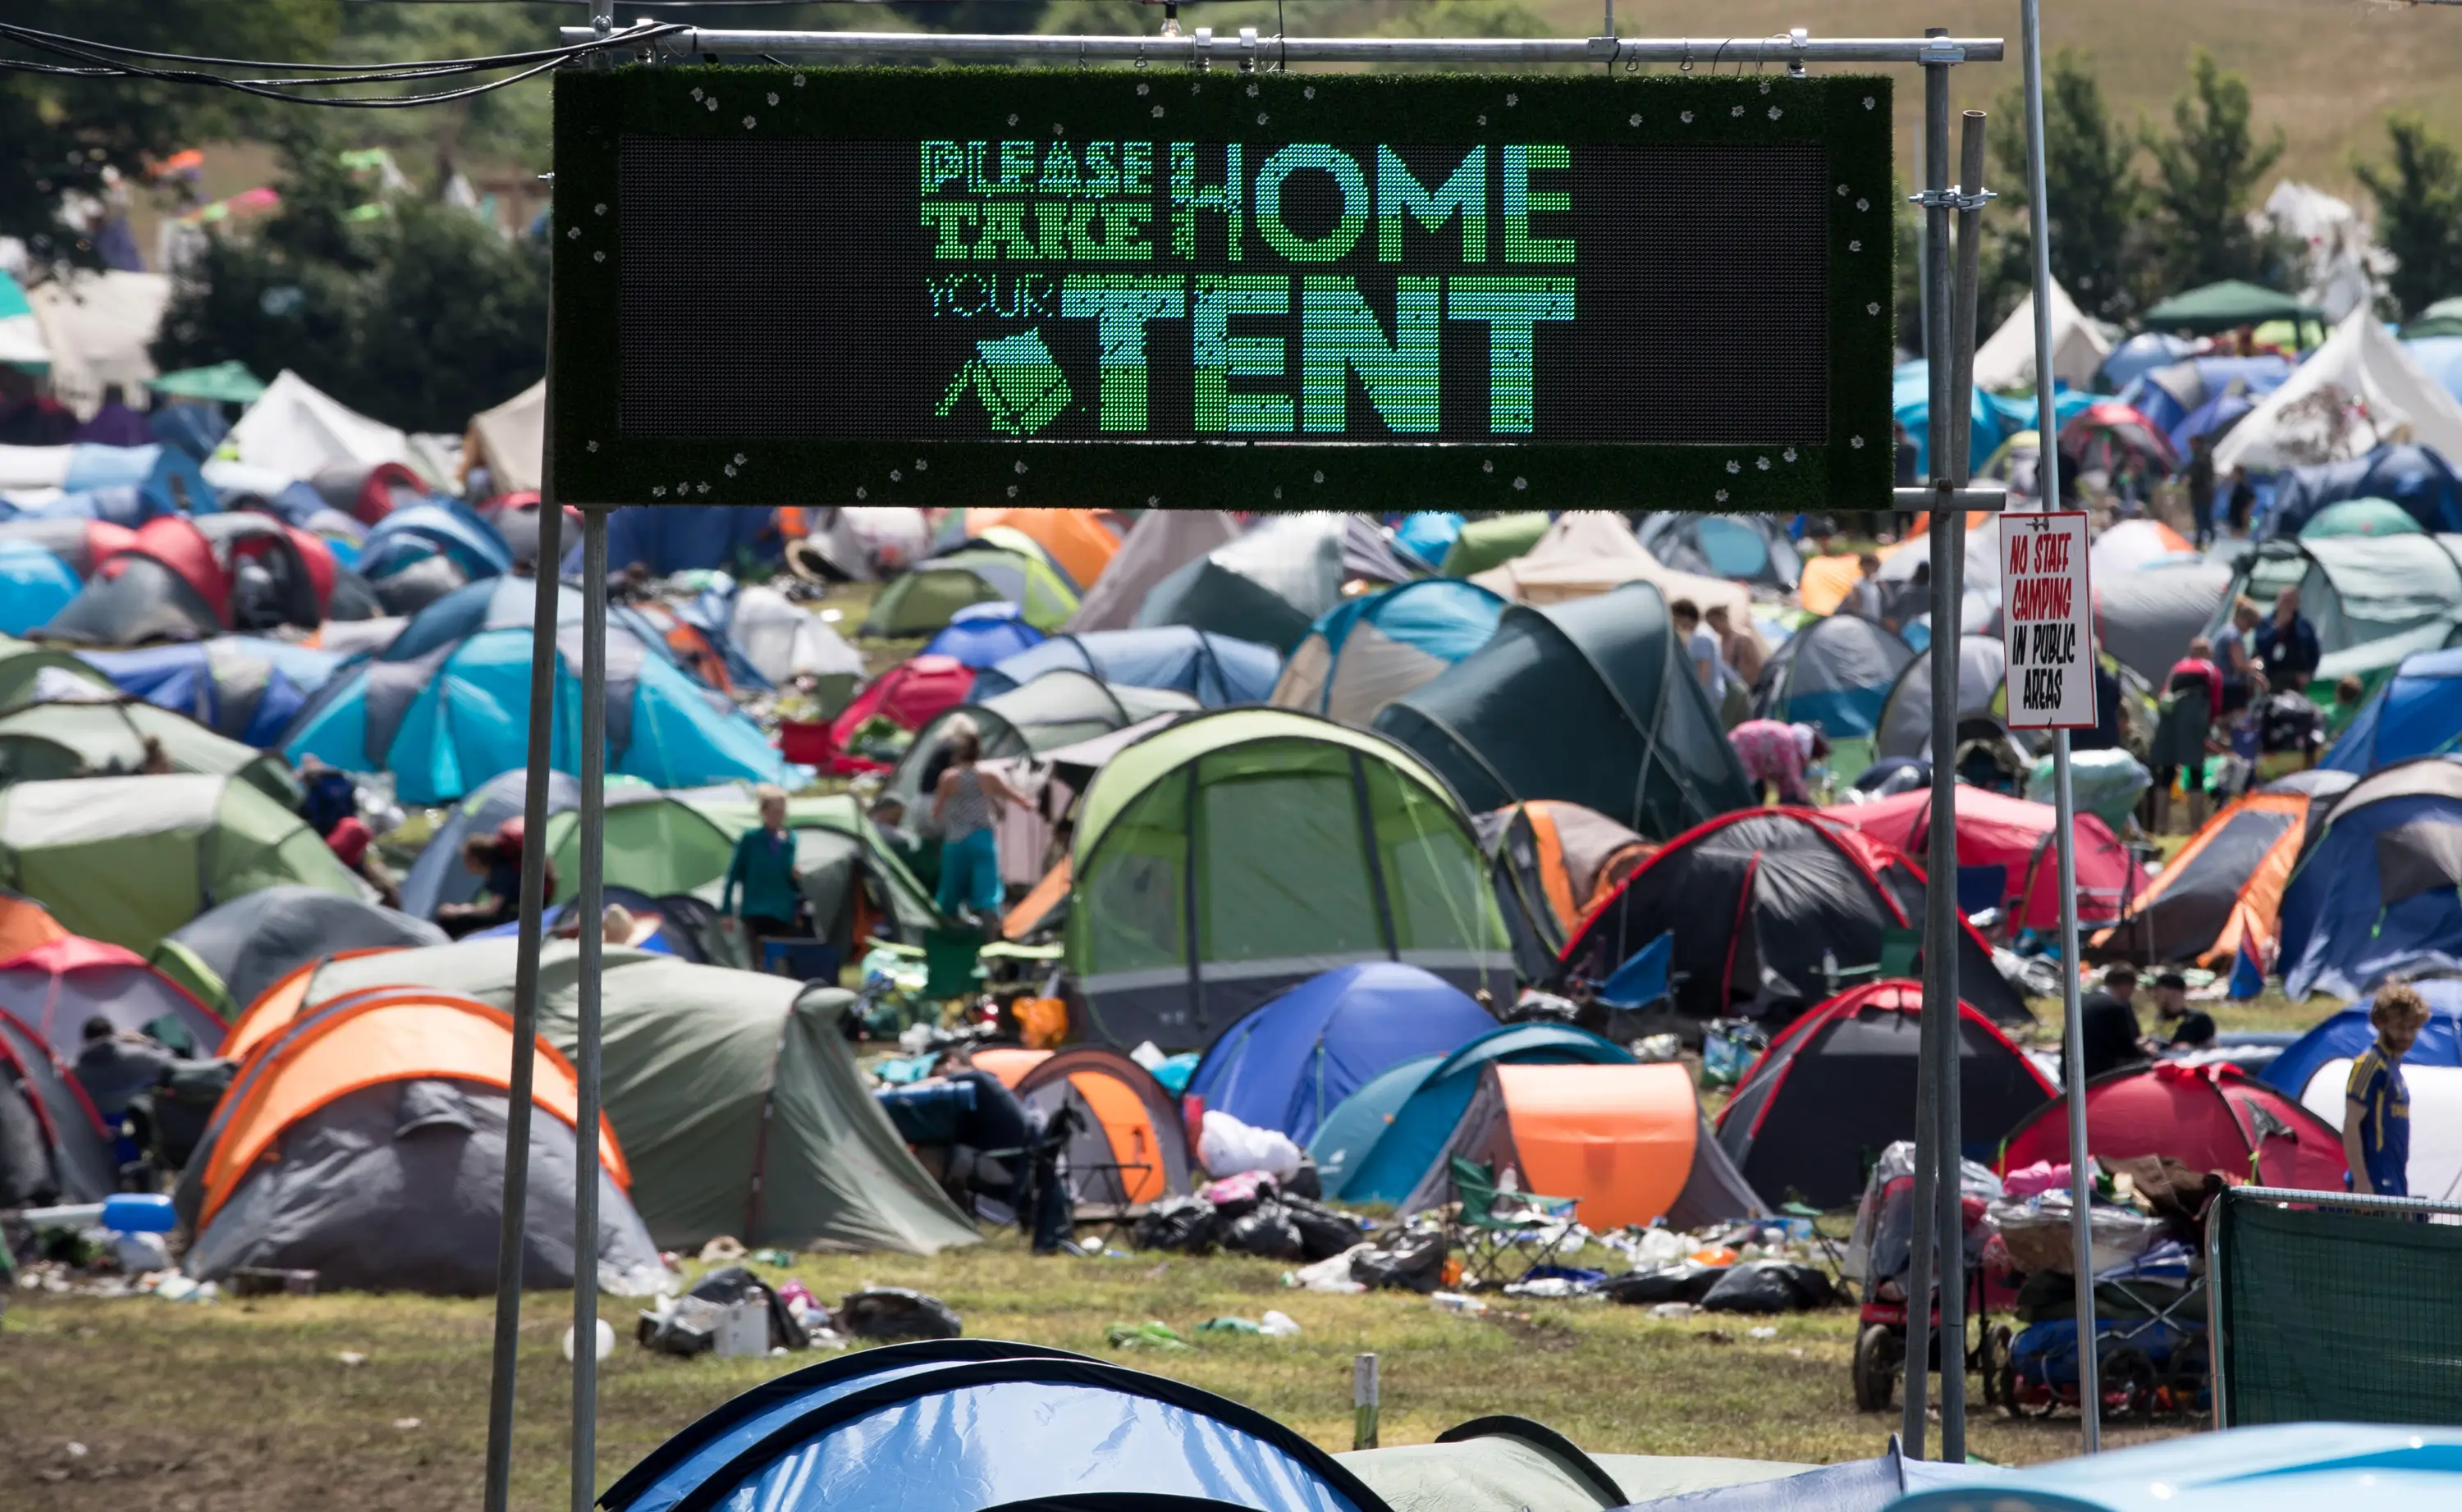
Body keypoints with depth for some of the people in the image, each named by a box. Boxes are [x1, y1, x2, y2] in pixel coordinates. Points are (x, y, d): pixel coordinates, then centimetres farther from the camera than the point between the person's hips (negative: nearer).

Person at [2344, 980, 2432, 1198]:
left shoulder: (2393, 1065, 18)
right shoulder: (2370, 1064, -9)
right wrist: (2360, 1182, -20)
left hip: (2395, 1186, 9)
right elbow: (2351, 1126, -15)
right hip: (2376, 1186, -9)